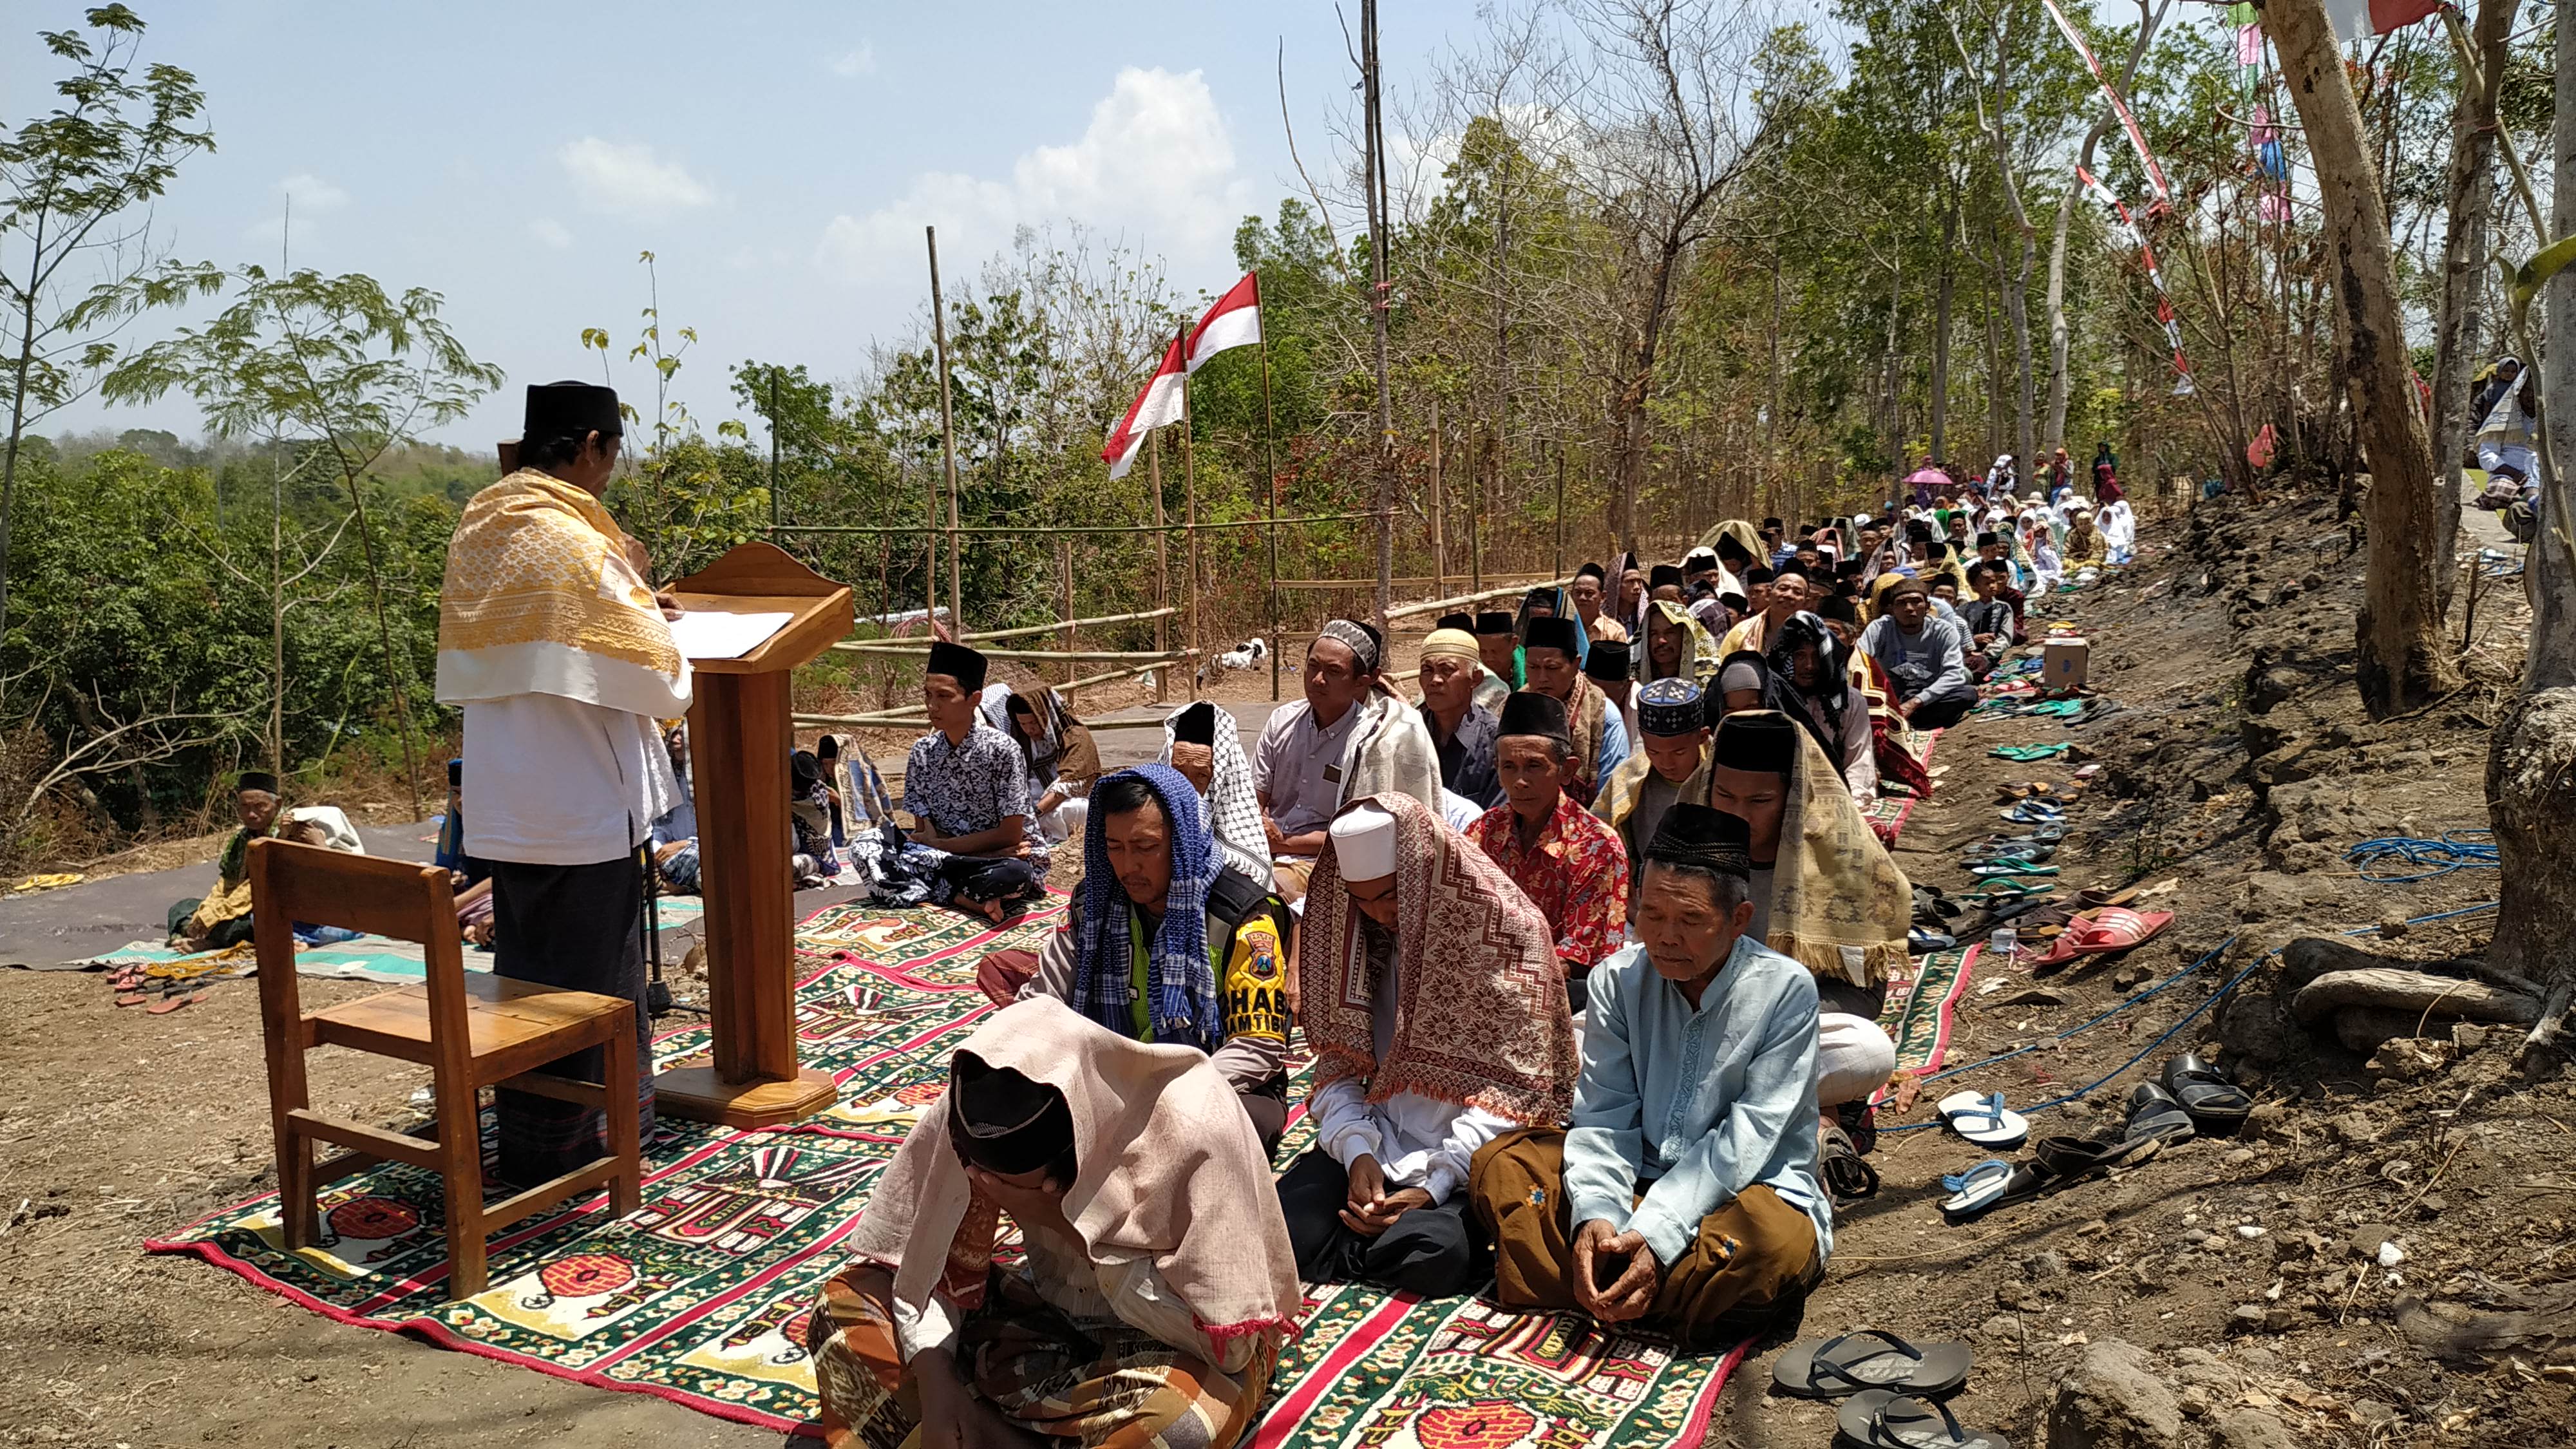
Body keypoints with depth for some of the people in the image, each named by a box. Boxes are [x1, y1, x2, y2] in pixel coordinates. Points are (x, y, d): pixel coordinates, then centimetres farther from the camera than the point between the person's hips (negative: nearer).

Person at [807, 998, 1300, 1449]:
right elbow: (926, 1258, -6)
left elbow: (1227, 1342, -28)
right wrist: (934, 1379, -23)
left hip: (1179, 1349, -4)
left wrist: (1071, 1224, -31)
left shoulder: (1193, 1130, -32)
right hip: (1049, 1310, 4)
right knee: (848, 1298, -9)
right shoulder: (973, 1109, -19)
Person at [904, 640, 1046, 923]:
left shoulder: (1001, 750, -14)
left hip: (1014, 858, -5)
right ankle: (971, 899, -19)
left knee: (1013, 875, -41)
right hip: (952, 858, 5)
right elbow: (923, 832, 1)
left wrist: (939, 845, -12)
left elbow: (1010, 835, -14)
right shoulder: (922, 752, -1)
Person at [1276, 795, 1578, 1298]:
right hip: (1376, 1139, 4)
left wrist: (1435, 1186, -17)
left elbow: (1509, 1084, -10)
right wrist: (1357, 1152, -11)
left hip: (1465, 1155, -3)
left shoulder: (1509, 930, -8)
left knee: (1432, 1257, -32)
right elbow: (1338, 1060, 8)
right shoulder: (1358, 931, 7)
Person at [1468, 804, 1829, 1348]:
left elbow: (1748, 1137, -17)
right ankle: (1620, 1293, -24)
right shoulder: (1617, 980, -1)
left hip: (1748, 1188, -3)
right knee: (1501, 1165, -13)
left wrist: (1656, 1234, -28)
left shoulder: (1785, 989, -12)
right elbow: (1604, 1114, -6)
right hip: (1639, 1180, 3)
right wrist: (1596, 1213, -27)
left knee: (1776, 1241, -38)